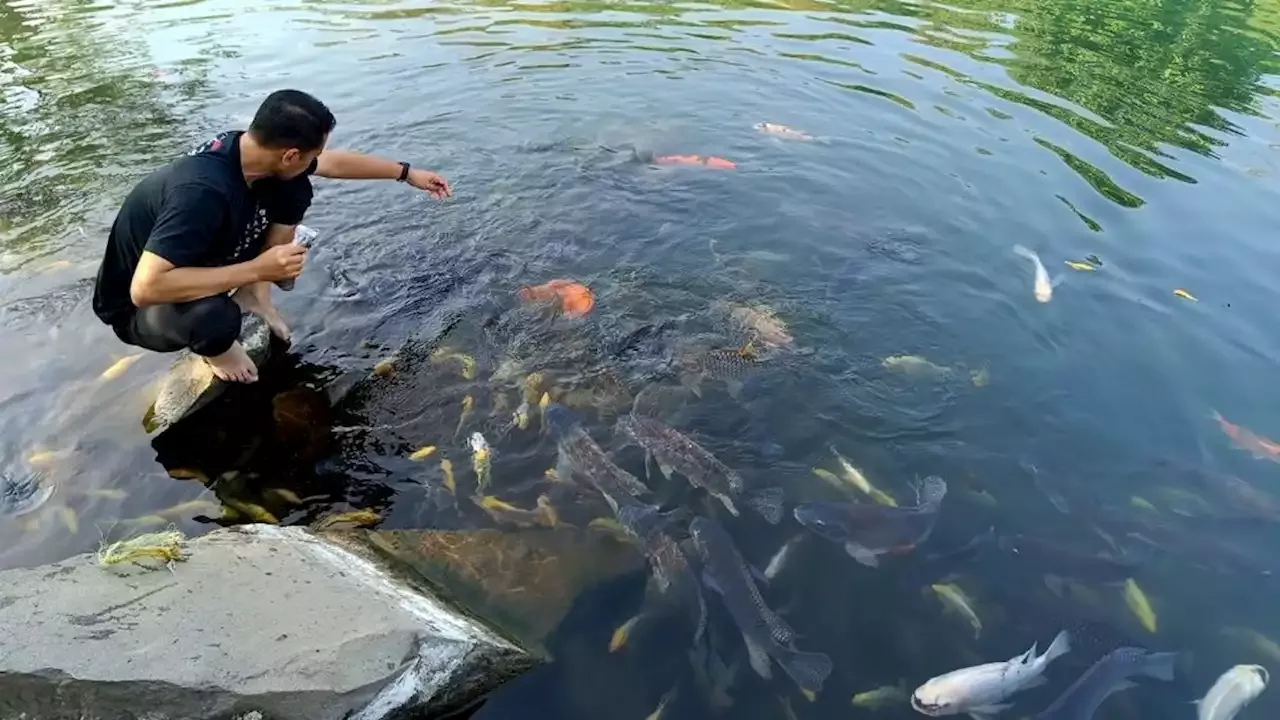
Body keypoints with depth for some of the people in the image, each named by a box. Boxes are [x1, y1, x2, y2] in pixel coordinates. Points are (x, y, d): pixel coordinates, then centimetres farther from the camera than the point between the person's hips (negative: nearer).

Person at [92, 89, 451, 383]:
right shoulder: (202, 191, -42)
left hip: (203, 258, 6)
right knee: (216, 316, -42)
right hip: (139, 309, -6)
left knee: (293, 191, -8)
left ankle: (252, 294, 7)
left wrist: (407, 173, 6)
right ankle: (214, 348, -2)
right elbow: (145, 289, -45)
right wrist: (256, 269, -43)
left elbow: (334, 162, 0)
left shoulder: (247, 148, -17)